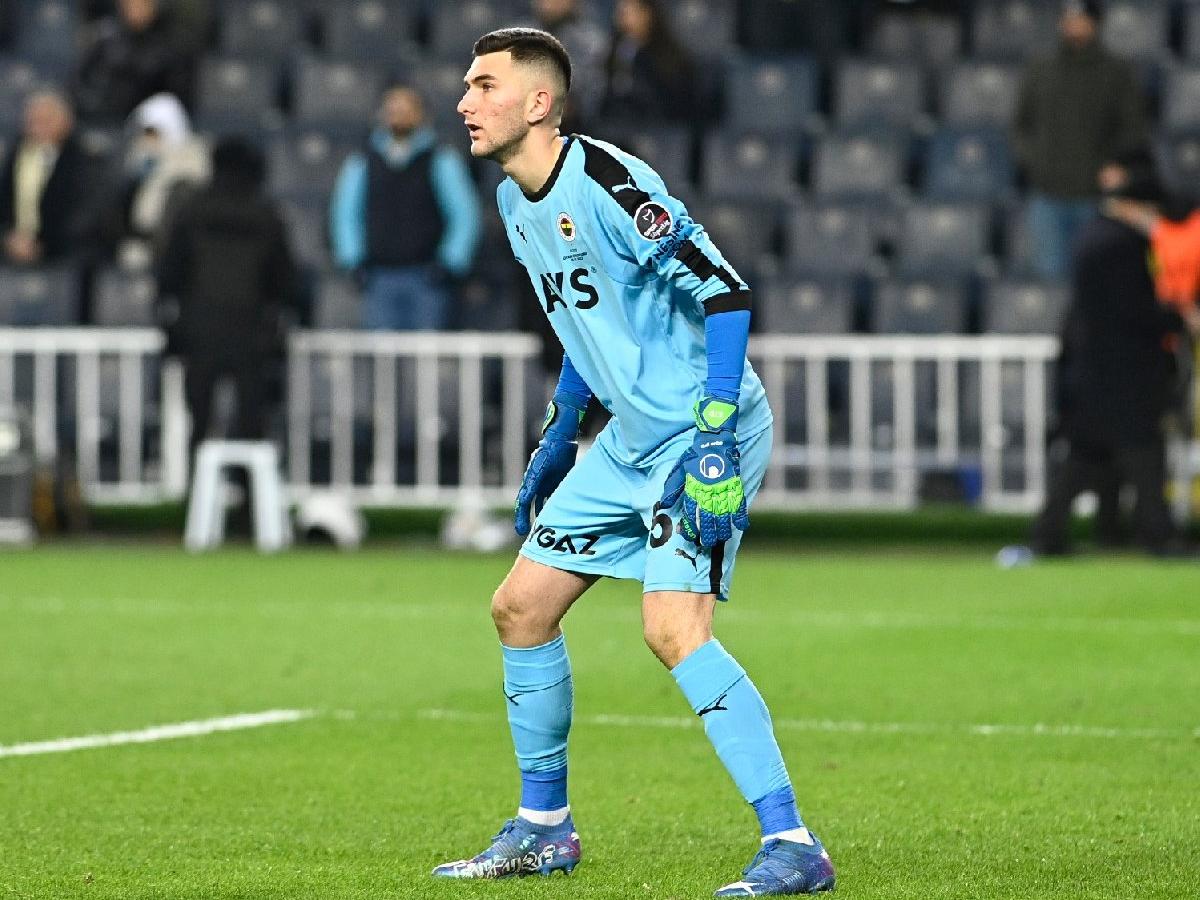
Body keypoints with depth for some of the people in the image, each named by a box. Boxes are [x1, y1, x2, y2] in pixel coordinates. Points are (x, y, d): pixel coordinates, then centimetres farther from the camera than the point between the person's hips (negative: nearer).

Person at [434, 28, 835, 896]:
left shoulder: (606, 183, -19)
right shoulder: (517, 203, 10)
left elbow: (726, 294, -21)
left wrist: (715, 436, -27)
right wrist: (558, 437, 25)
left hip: (701, 433, -10)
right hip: (630, 439, 10)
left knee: (673, 629, -22)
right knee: (520, 606, 11)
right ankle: (543, 828, 25)